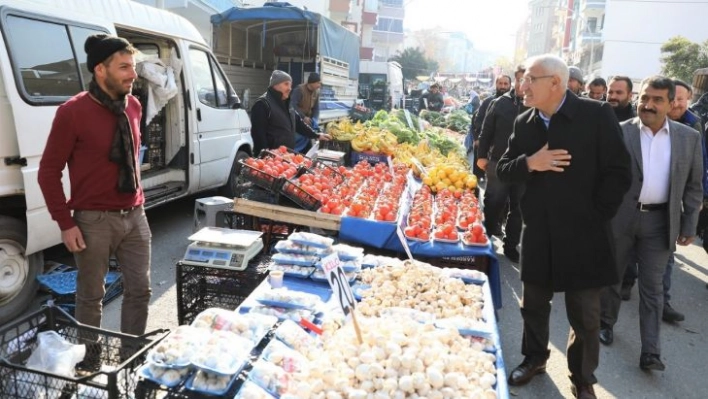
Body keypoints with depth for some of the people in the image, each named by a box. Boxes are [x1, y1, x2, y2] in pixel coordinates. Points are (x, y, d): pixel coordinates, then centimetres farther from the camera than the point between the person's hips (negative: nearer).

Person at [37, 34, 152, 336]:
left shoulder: (133, 106, 5)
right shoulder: (73, 111, -12)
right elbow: (48, 172, -8)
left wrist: (138, 200, 14)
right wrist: (66, 224, -10)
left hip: (134, 216, 5)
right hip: (94, 220, -5)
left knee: (140, 290, 12)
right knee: (91, 296, 10)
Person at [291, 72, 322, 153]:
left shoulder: (316, 92, 5)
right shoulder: (299, 89, -18)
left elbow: (316, 108, 7)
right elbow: (293, 105, -25)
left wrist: (314, 121, -9)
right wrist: (303, 117, -27)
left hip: (307, 120, 7)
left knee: (308, 145, 9)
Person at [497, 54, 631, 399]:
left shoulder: (597, 115, -10)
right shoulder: (524, 123, 3)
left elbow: (619, 173, -9)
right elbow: (503, 170, 6)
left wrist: (595, 218, -8)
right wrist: (529, 163, -15)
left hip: (583, 235, -4)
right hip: (538, 235, 4)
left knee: (585, 316, 9)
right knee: (533, 305, 18)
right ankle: (534, 358, 40)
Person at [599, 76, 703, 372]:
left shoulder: (689, 137, 2)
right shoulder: (619, 132, -5)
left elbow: (693, 186, 6)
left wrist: (689, 226, 2)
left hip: (660, 221, 1)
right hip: (619, 217, -1)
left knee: (652, 287, 6)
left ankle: (650, 352, 11)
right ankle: (606, 323, 36)